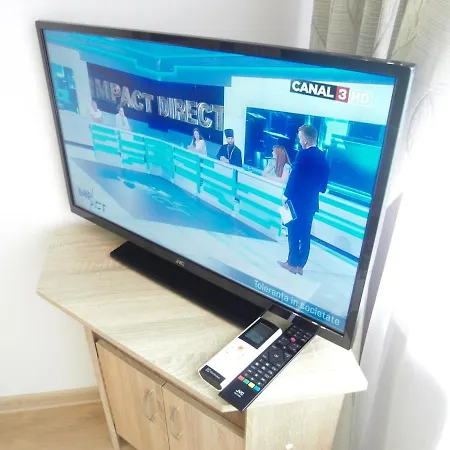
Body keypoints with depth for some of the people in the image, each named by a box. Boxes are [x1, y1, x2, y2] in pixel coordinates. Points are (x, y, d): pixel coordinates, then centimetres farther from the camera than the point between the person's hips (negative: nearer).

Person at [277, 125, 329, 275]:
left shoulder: (304, 154, -17)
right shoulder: (322, 157, 5)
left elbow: (294, 177, -17)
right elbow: (323, 181, 10)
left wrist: (286, 196, -8)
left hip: (297, 200, -6)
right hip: (311, 201, 7)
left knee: (294, 233, 6)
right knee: (305, 234, 11)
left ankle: (292, 263, 16)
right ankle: (300, 265, 19)